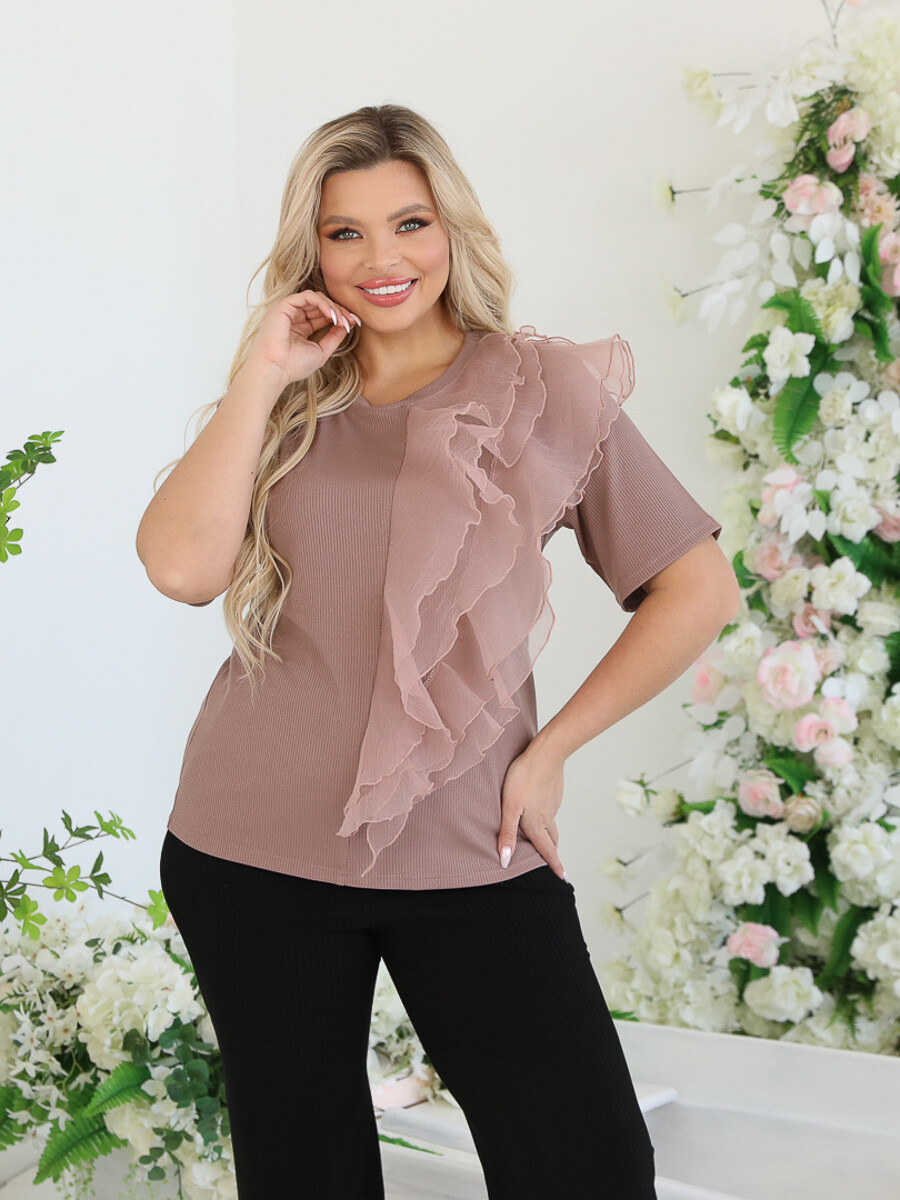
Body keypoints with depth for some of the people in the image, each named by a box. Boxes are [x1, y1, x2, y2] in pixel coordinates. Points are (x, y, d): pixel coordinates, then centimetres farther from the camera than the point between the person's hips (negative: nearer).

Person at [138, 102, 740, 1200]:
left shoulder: (547, 393, 0)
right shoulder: (285, 405, 6)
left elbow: (697, 590, 1)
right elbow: (181, 567, -11)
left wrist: (552, 748, -4)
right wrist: (264, 374, -9)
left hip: (473, 855, -2)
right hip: (252, 858, 2)